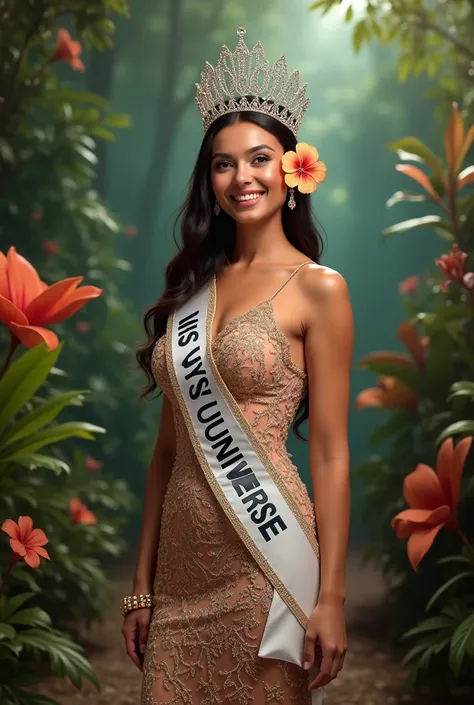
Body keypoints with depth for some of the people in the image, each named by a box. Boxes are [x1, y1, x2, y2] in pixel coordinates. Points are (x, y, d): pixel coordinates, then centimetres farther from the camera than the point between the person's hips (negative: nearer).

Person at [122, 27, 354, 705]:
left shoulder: (317, 287, -5)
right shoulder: (193, 286, 9)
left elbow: (330, 454, -8)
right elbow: (170, 444, 10)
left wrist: (331, 599, -11)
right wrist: (143, 581, 9)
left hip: (263, 565, -5)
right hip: (182, 567, 5)